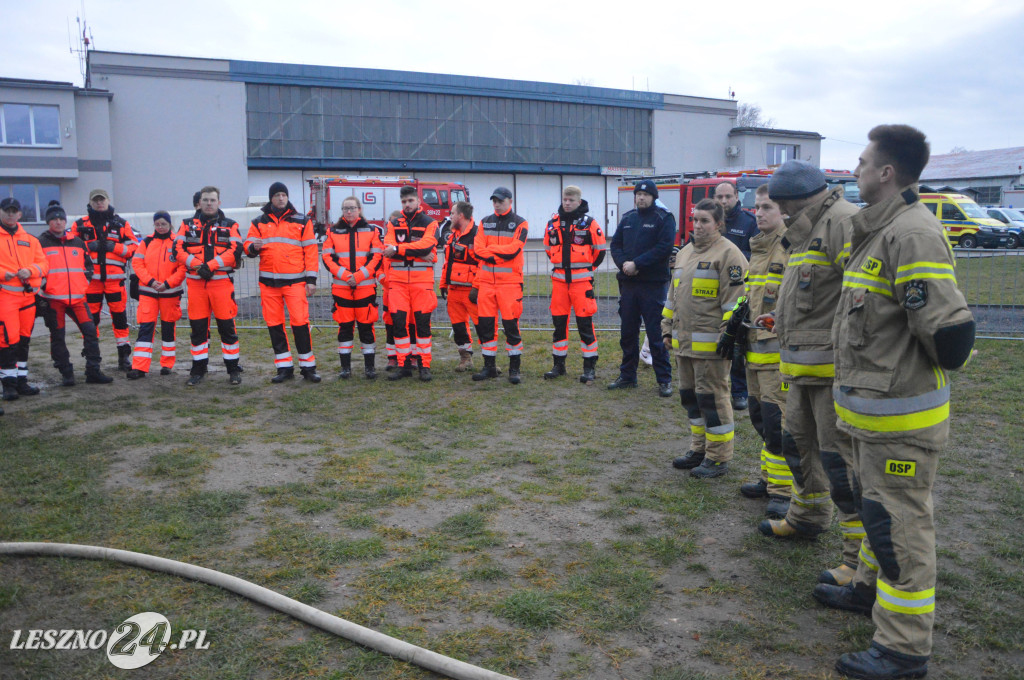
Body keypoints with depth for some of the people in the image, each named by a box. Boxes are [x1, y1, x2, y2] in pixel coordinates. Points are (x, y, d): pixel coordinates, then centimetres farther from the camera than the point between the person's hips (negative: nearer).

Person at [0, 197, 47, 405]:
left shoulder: (30, 239, 16)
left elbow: (43, 263, 11)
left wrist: (30, 271, -9)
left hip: (28, 294, 5)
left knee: (23, 339, 11)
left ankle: (21, 381, 20)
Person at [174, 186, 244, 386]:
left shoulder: (230, 226, 7)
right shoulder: (188, 225, 13)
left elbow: (235, 251, -6)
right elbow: (178, 249, 3)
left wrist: (211, 265, -15)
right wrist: (197, 265, -13)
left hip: (221, 281, -2)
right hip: (195, 282, 2)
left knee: (227, 325, -2)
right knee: (198, 327, 7)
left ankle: (233, 368, 8)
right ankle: (198, 369, 17)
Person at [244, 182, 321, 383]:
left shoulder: (302, 221, 6)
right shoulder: (259, 223, 13)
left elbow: (310, 251, 4)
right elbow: (247, 246, 10)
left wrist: (311, 279, -2)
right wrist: (253, 247, -15)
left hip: (295, 280, -3)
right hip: (268, 281, 3)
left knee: (300, 323, -8)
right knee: (274, 325, 5)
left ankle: (308, 366, 2)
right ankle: (284, 367, 15)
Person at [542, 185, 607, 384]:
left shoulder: (589, 223, -3)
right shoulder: (553, 222, 9)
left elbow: (600, 249, 3)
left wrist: (588, 268, 10)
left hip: (581, 280, -4)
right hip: (559, 279, 4)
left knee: (585, 323, -3)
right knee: (559, 322, 9)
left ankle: (589, 367, 4)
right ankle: (558, 364, 19)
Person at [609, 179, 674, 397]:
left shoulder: (663, 218, -2)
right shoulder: (627, 219, 15)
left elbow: (664, 247, -14)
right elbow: (615, 244, 11)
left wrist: (637, 264, -17)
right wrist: (623, 263, -9)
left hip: (653, 284, -5)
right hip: (628, 284, 6)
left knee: (656, 334, -4)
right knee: (627, 332, 11)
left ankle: (664, 380, 5)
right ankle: (627, 376, 23)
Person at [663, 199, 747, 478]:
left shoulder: (727, 253, -9)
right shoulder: (684, 253, 17)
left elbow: (734, 300, -14)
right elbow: (673, 295, 23)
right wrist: (668, 329, 20)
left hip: (710, 343, -9)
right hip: (684, 341, 9)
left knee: (712, 397, -4)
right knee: (690, 396, 15)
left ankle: (719, 458, 7)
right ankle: (699, 449, 28)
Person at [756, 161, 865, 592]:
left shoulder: (843, 221, -16)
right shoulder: (807, 232, 18)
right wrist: (779, 319, 19)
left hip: (834, 367, -11)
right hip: (804, 366, 11)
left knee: (841, 457, -7)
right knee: (800, 443, 22)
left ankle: (863, 554, 3)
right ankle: (807, 517, 42)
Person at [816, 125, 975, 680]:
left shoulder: (912, 234, -23)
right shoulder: (881, 229, 11)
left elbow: (949, 328, -28)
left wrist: (941, 366, -9)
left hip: (899, 415, -10)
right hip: (874, 406, 10)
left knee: (900, 522, -1)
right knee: (879, 507, 25)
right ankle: (872, 589, 45)